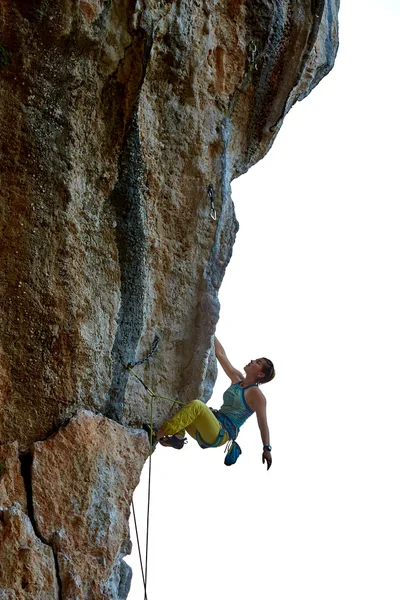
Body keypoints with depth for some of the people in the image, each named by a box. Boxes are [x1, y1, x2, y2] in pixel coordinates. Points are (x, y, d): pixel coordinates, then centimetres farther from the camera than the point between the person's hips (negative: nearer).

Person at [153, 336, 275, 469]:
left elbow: (263, 422, -11)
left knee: (196, 405, -32)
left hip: (221, 435, -8)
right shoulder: (237, 379, 18)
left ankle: (158, 434, -39)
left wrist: (267, 448, -21)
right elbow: (220, 354, 22)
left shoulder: (256, 394, -2)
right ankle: (178, 436, -20)